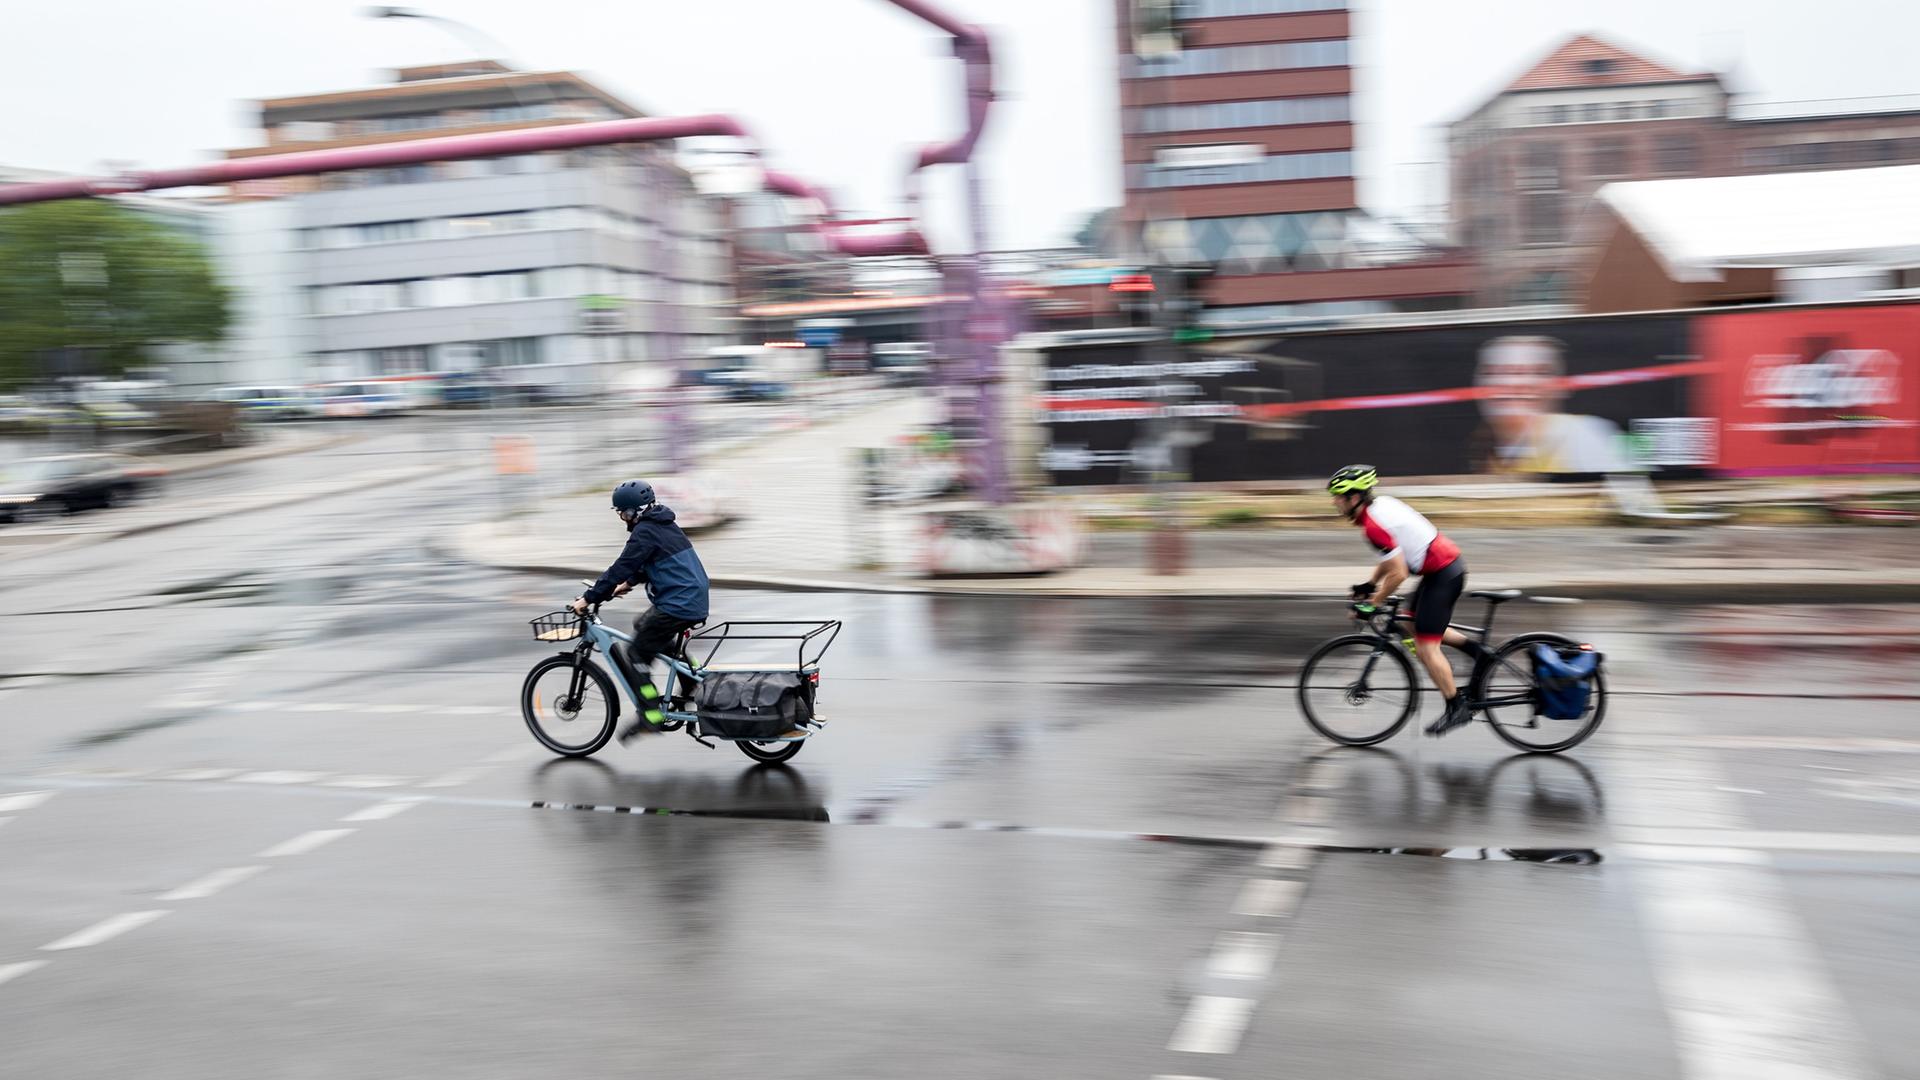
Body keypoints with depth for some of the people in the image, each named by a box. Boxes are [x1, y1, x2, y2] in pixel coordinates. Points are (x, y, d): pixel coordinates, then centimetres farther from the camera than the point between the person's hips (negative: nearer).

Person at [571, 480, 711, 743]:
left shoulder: (645, 532, -13)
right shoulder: (664, 525, 16)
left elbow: (621, 567, -17)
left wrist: (588, 598, -12)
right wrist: (628, 583, 29)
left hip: (677, 607, -10)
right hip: (695, 601, 10)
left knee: (635, 655, -1)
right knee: (643, 626, 30)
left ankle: (650, 716, -3)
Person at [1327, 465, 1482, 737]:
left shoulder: (1373, 525, -21)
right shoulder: (1382, 503, 8)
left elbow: (1398, 574, -21)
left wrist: (1371, 604, -11)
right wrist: (1370, 584, 20)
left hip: (1442, 574, -10)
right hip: (1451, 562, 10)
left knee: (1425, 646, -4)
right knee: (1415, 623, 24)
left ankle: (1456, 708, 4)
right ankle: (1474, 647, 24)